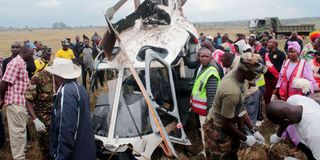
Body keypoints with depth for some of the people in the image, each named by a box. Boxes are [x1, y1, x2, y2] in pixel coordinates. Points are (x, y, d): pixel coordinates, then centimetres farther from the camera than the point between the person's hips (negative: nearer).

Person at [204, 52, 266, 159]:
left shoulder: (235, 75, -8)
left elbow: (240, 108, 2)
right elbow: (227, 124, -24)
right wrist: (245, 139, -9)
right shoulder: (232, 91, -36)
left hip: (226, 126, 8)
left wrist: (254, 130, 2)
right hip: (218, 130, -8)